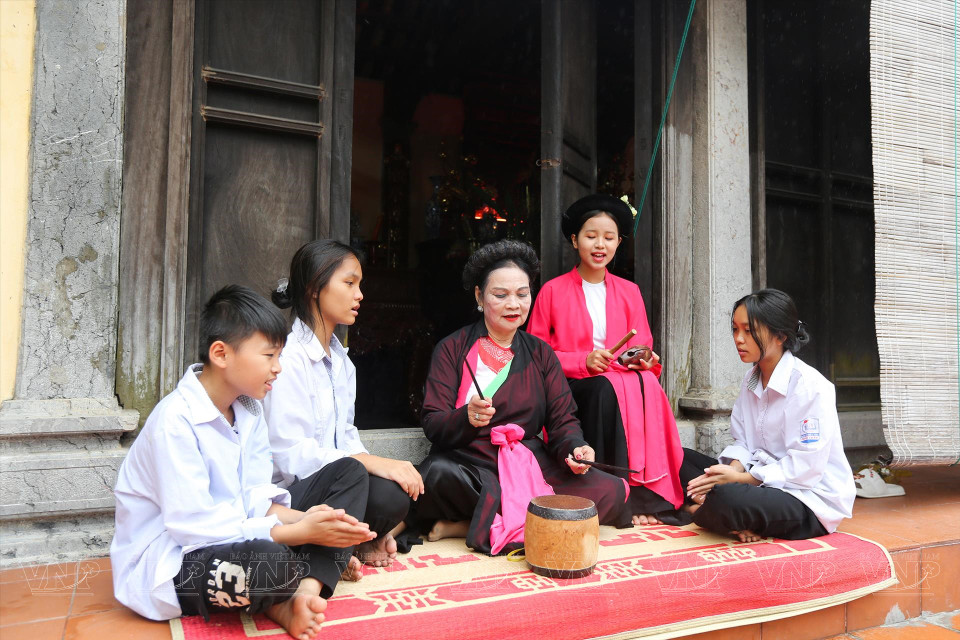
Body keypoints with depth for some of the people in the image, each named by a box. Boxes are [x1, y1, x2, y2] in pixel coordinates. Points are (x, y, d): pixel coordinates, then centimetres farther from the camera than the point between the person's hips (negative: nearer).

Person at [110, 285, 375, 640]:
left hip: (239, 539, 9)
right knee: (270, 563, -42)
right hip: (168, 565, -8)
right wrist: (300, 533, -25)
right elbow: (194, 526, -26)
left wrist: (303, 519, -21)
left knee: (350, 472, 1)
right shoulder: (175, 421, -22)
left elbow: (257, 499, 0)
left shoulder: (248, 409, 2)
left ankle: (305, 590, -17)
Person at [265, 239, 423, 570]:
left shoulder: (342, 362, 13)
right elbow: (290, 455, -22)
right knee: (387, 492, -28)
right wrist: (369, 462, -25)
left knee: (399, 488, -18)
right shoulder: (288, 359, -15)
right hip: (289, 494, -8)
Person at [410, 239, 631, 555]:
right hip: (469, 464, -3)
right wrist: (466, 417, -28)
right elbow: (433, 424, -6)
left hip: (529, 464, 4)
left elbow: (563, 419, 7)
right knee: (436, 473, -36)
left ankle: (480, 526, -18)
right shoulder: (452, 349, 3)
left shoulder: (541, 353, 13)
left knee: (611, 490, -19)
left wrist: (574, 448, -16)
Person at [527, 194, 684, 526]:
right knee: (606, 389, -35)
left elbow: (644, 350, 14)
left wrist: (645, 361, -11)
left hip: (626, 379, 3)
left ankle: (647, 496, -25)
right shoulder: (553, 291, 4)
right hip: (569, 389, -2)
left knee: (646, 383, -31)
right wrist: (583, 362, -13)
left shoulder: (629, 292, 14)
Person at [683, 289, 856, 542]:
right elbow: (742, 442, 9)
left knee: (726, 500, -36)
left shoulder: (810, 386, -18)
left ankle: (696, 510, -1)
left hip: (812, 498, -8)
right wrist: (734, 468, -14)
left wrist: (740, 478, -20)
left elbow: (804, 467, -21)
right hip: (764, 480, 8)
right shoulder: (751, 380, 9)